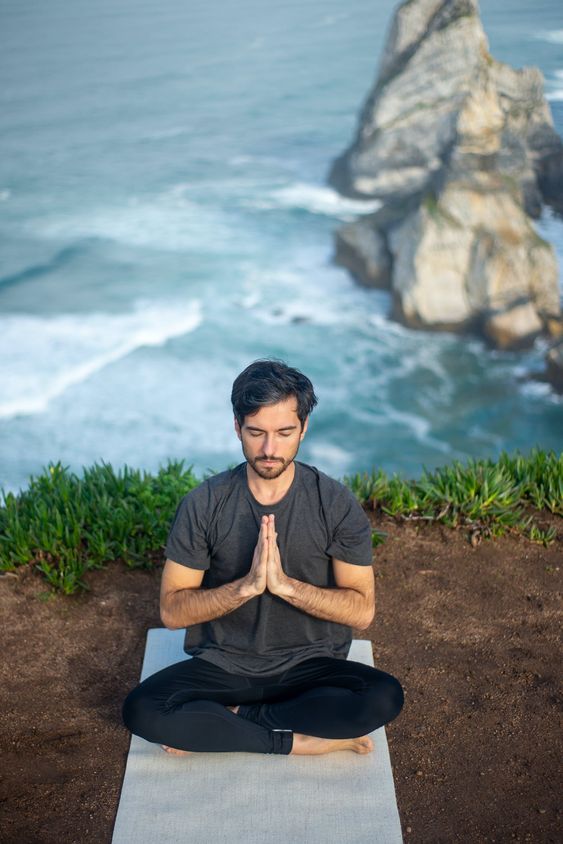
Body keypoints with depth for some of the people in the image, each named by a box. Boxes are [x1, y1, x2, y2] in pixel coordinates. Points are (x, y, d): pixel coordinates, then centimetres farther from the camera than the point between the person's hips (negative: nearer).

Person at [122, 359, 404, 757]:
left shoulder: (337, 503, -9)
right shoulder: (203, 504, -9)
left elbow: (362, 610, -10)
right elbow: (172, 610, -9)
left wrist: (284, 584, -25)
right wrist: (246, 585, -25)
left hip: (310, 664, 0)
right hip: (223, 664, 0)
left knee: (385, 697, -29)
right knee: (142, 710, -26)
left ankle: (227, 722, -14)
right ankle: (302, 740, -16)